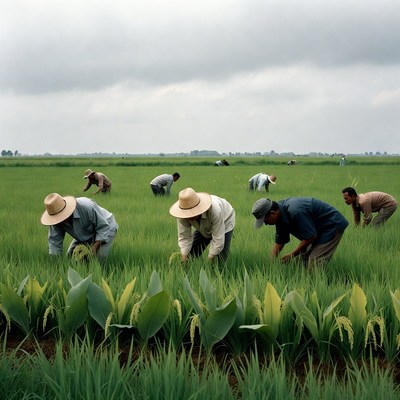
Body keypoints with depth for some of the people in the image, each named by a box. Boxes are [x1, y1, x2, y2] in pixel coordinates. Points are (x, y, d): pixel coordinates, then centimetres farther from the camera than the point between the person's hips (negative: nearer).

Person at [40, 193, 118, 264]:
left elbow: (104, 227, -32)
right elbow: (54, 240, -17)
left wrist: (95, 247, -40)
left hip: (106, 228, -6)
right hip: (86, 236, 6)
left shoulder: (87, 207, -41)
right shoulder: (56, 219, -24)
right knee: (70, 255, -3)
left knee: (97, 257, -26)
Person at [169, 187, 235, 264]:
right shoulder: (183, 215, -32)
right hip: (204, 229, 4)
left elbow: (218, 240, -39)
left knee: (220, 261, -16)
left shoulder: (214, 210, -45)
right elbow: (184, 237, -25)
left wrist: (209, 261, -37)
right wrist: (183, 260, -35)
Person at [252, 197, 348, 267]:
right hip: (319, 229, 10)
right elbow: (279, 242, 6)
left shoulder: (295, 212, -32)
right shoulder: (281, 215, -2)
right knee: (303, 258, 6)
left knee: (314, 261, -17)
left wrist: (293, 254, -17)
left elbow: (311, 236, -26)